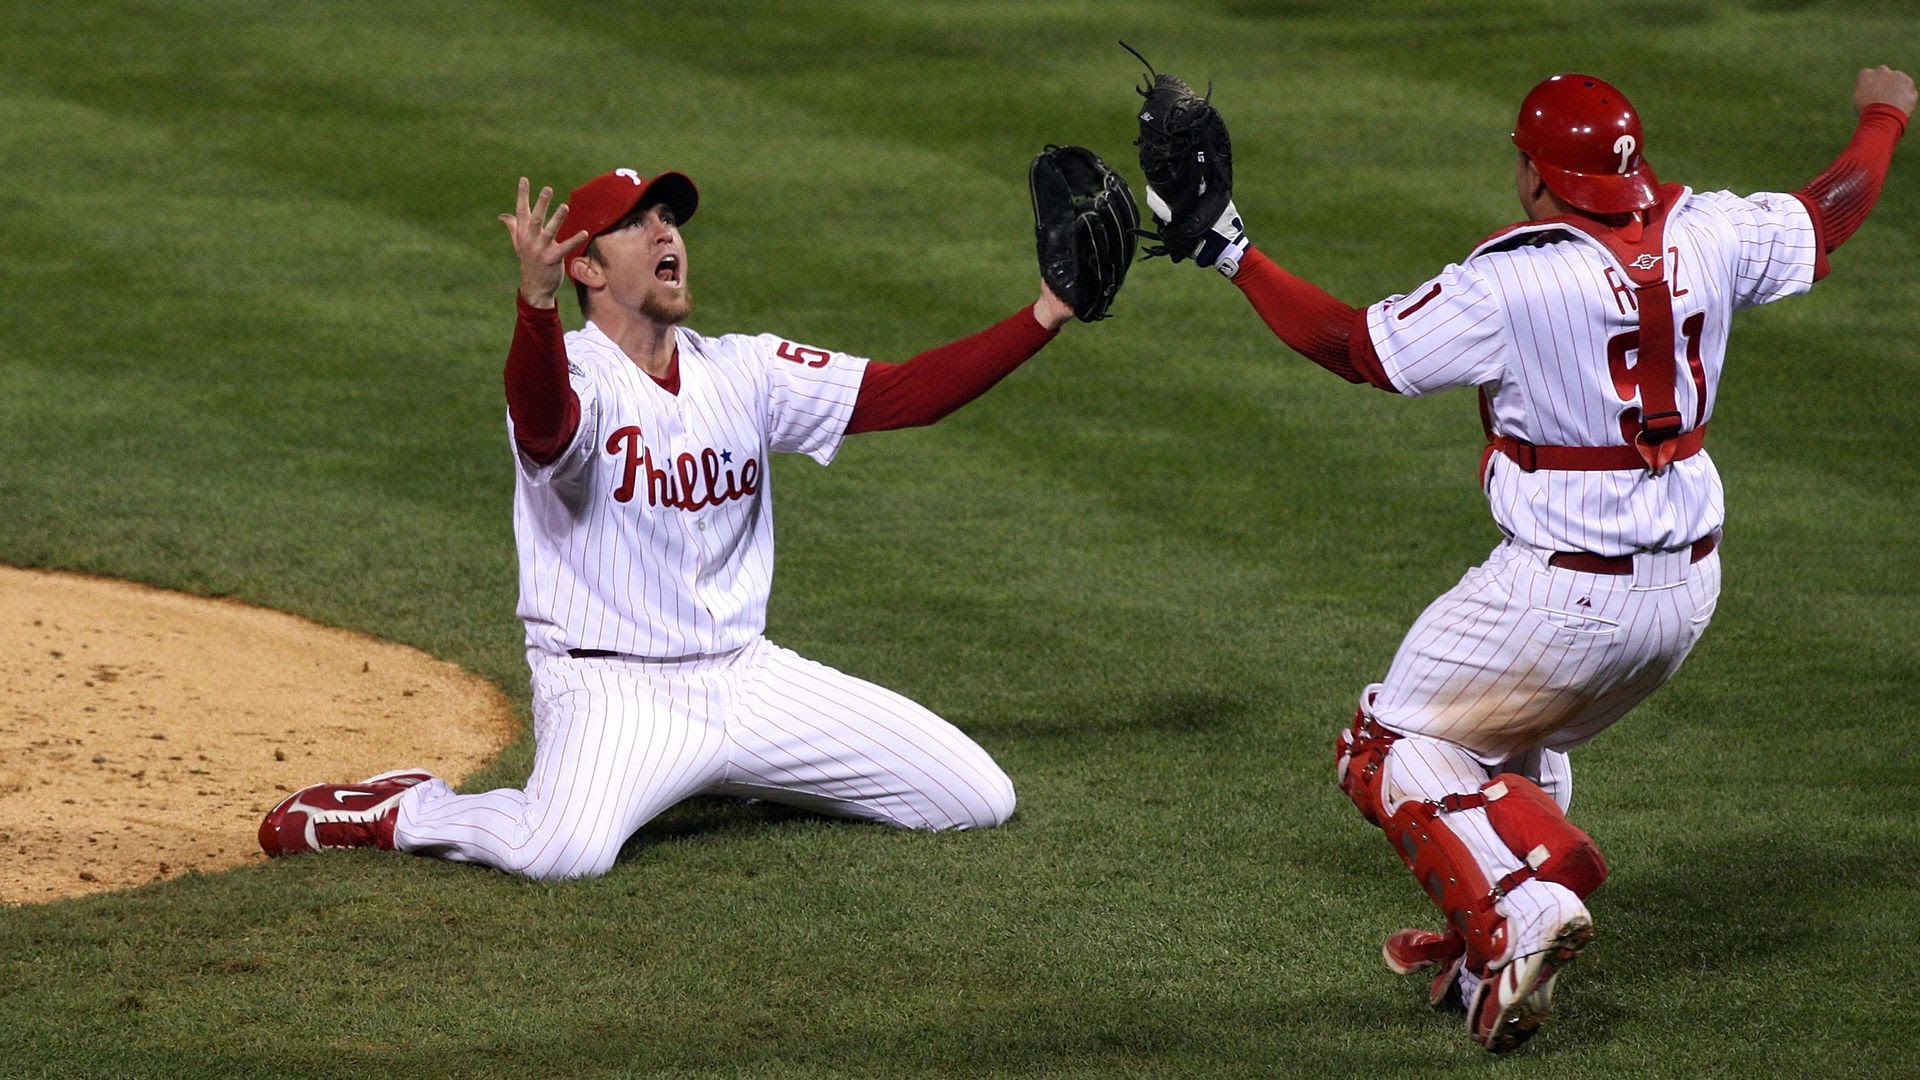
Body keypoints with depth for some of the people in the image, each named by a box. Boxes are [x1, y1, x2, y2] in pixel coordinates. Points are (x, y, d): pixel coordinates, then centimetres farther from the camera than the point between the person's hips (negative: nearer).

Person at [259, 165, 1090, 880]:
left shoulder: (746, 371, 8)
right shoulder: (573, 374, -12)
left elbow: (907, 393, 3)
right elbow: (546, 425, -37)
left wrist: (1045, 317, -8)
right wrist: (536, 301, -56)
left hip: (748, 676, 7)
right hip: (612, 689, -7)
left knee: (979, 800, 4)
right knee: (565, 851, -39)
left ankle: (750, 771, 24)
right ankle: (406, 812, -4)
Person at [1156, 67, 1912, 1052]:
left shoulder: (1511, 281, -19)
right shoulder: (1704, 234, -2)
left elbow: (1353, 347, -13)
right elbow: (1828, 216, 17)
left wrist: (1233, 255, -5)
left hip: (1566, 594, -7)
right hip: (1687, 590, 7)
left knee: (1394, 743, 8)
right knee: (1524, 737, 30)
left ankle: (1522, 903, -14)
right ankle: (1491, 959, 30)